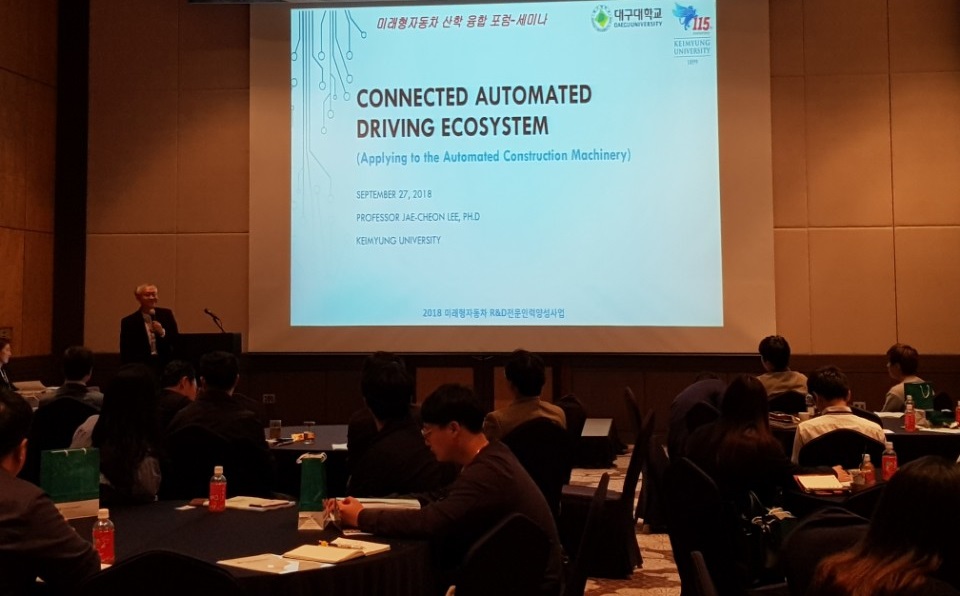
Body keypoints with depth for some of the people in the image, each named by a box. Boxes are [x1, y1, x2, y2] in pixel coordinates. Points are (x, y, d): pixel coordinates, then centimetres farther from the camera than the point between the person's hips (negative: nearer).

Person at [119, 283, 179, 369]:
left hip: (166, 365, 2)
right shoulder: (128, 322, 0)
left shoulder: (166, 314, 7)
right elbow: (125, 354, 1)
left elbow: (177, 340, 6)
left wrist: (162, 332, -10)